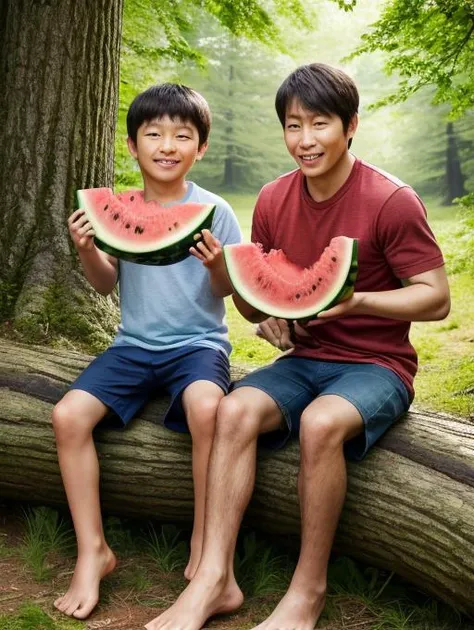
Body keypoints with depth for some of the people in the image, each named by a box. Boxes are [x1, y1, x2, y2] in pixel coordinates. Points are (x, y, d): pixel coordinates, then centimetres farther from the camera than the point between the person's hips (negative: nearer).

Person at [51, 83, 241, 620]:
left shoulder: (213, 211, -2)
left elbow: (227, 290, -1)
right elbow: (106, 284, 10)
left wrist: (217, 265, -23)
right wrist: (86, 250, -9)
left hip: (198, 341, -3)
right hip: (134, 344, 4)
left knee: (206, 407, -35)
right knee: (68, 415, -19)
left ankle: (203, 551, -16)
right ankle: (92, 551, -4)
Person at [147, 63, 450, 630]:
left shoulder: (391, 201, -13)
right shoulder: (273, 201, 3)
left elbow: (436, 299, -11)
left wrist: (354, 300, -25)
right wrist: (268, 317, -12)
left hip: (376, 364, -5)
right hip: (304, 359, 5)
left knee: (322, 421, -34)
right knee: (235, 410, -22)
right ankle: (214, 579, -18)